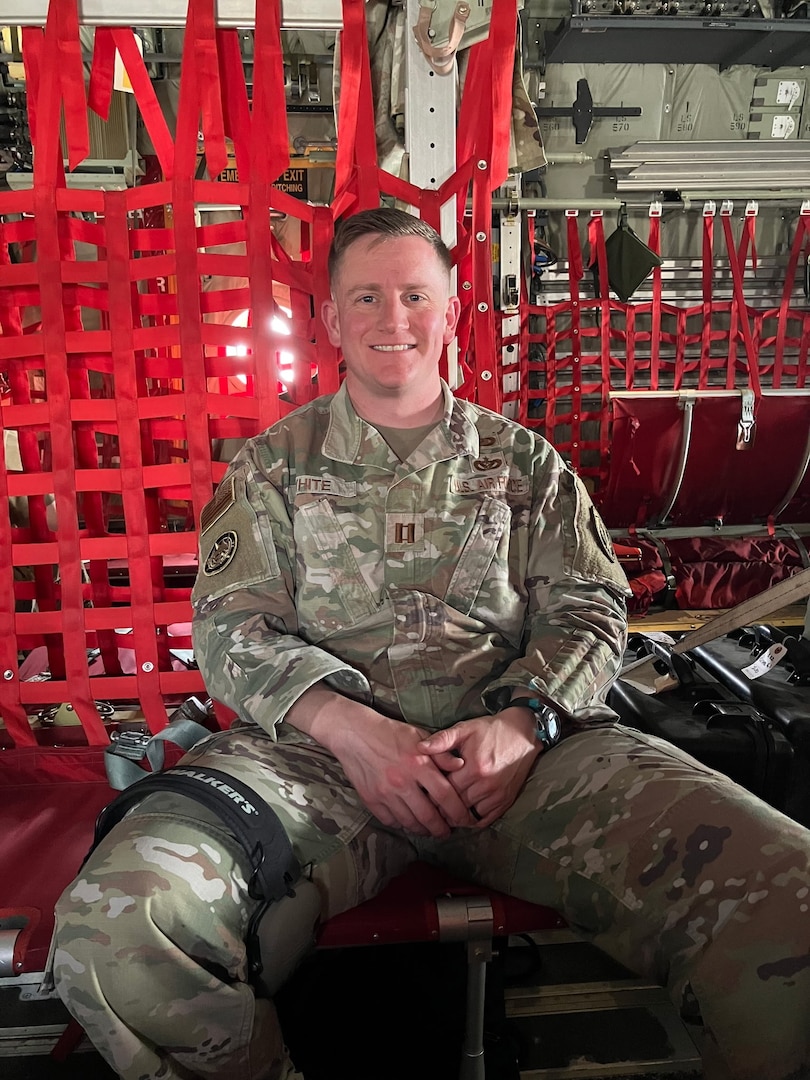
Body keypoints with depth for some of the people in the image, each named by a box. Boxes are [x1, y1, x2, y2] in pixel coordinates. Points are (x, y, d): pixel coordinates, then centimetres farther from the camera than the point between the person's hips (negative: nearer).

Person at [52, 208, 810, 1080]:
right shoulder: (274, 464, 15)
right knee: (114, 929, -29)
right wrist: (353, 728, -13)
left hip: (518, 742, 1)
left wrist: (522, 722, -11)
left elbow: (590, 612, 11)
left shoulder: (524, 461, 18)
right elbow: (231, 626, 6)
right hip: (321, 747, 1)